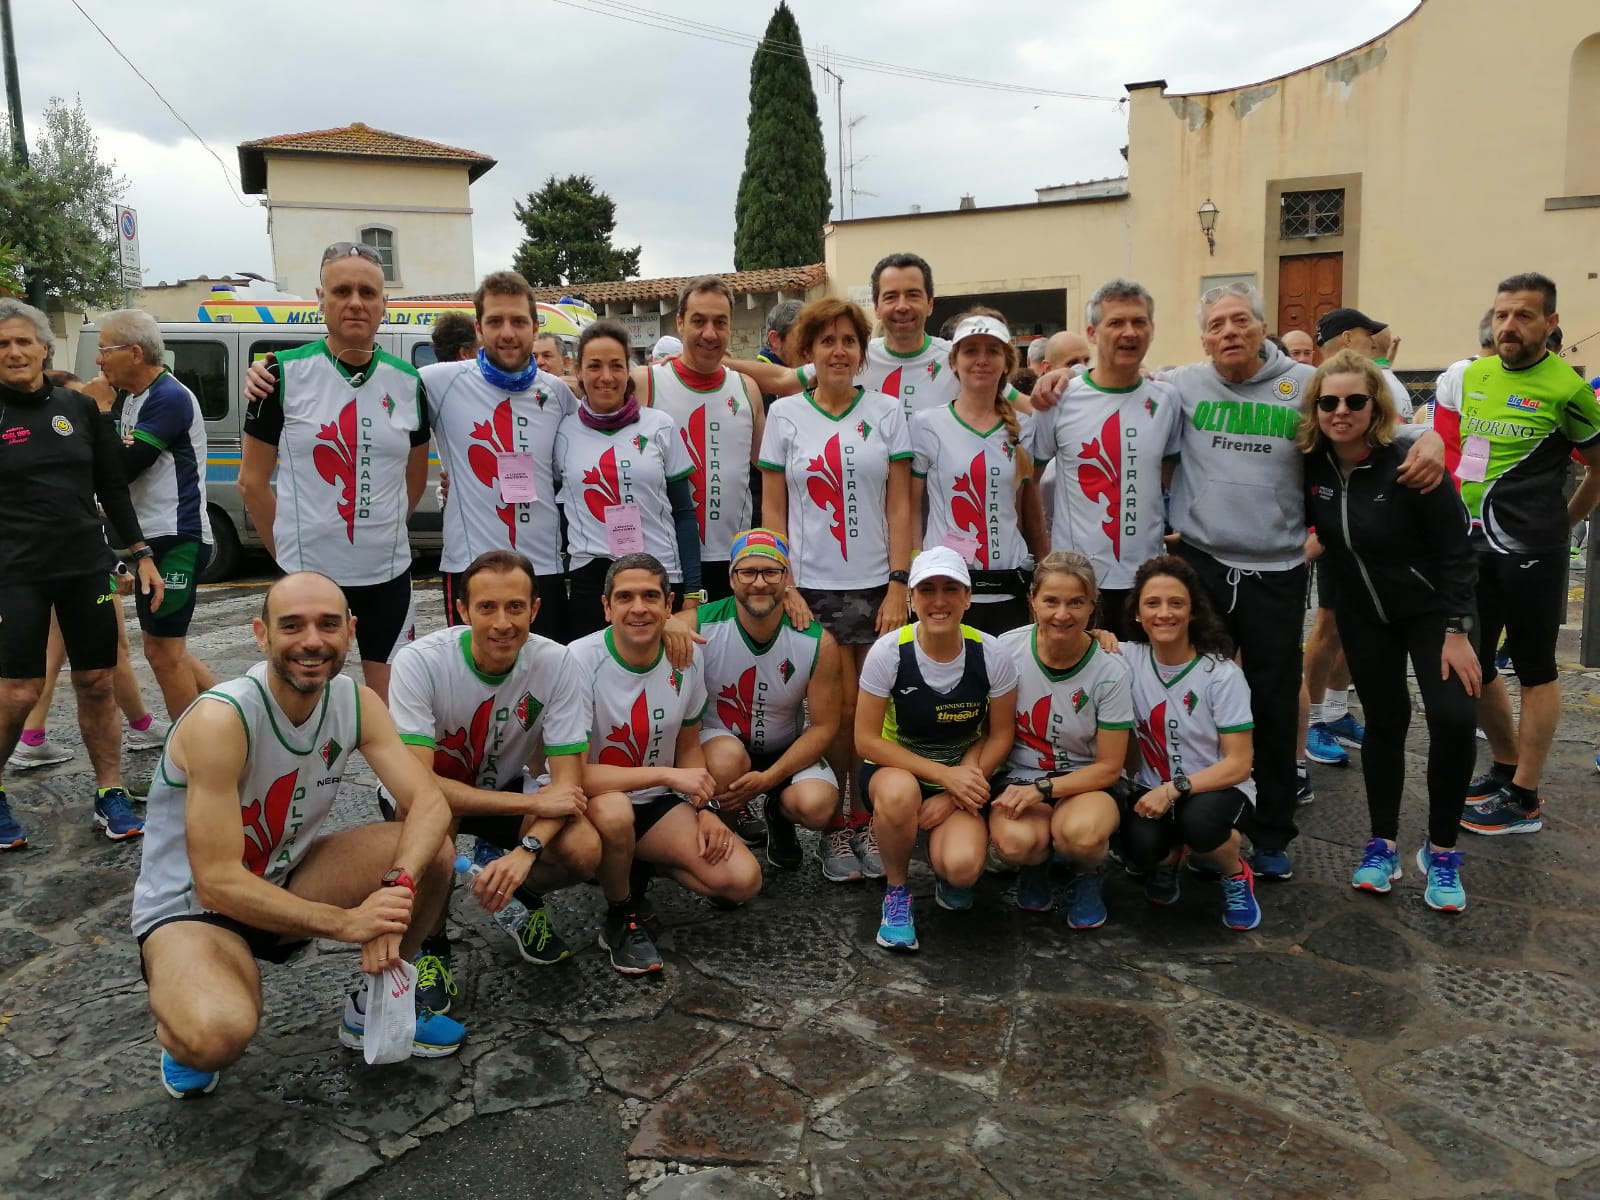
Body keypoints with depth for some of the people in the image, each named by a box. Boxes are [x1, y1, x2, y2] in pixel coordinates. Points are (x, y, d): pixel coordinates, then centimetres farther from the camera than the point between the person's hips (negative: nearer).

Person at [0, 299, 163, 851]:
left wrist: (141, 554, 6)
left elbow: (113, 487, 11)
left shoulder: (79, 407, 6)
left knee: (96, 682, 6)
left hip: (86, 566, 3)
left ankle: (110, 796, 17)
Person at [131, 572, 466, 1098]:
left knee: (433, 853, -14)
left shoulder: (356, 703, -10)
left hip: (284, 879, 6)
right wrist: (346, 921, -34)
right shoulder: (221, 720, -28)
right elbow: (218, 883, -29)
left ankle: (375, 1005, 10)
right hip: (190, 908, -6)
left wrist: (397, 887, -36)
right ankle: (178, 1028, 4)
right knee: (218, 1036, -36)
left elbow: (429, 803, -17)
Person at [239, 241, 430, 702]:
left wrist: (378, 533, 9)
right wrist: (287, 549, 1)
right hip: (308, 573, -2)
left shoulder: (407, 382, 3)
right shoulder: (285, 373, -5)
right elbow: (252, 481, 0)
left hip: (388, 573, 3)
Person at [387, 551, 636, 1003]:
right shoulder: (419, 662, -28)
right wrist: (534, 802, -35)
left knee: (584, 850, -25)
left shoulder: (555, 663, -21)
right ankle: (430, 944, -7)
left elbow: (567, 780, -19)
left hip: (507, 787, 2)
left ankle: (522, 897, 13)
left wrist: (526, 849, -38)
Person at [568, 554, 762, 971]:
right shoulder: (581, 662, -22)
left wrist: (706, 808, -7)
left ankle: (639, 867, 13)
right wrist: (666, 775, -29)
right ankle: (622, 917, -9)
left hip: (655, 803, 4)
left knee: (742, 879, -14)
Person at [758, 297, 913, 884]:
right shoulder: (785, 414, 4)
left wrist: (899, 585, -4)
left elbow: (899, 505, 3)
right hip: (812, 586, -1)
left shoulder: (885, 412, 5)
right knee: (840, 709, 0)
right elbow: (773, 508, 4)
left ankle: (869, 821, 19)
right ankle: (835, 826, 15)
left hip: (876, 585, 1)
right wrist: (783, 587, -4)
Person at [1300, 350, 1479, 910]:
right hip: (1362, 613, 3)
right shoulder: (1311, 464, -12)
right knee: (1385, 720, 5)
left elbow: (1455, 550, -18)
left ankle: (1440, 851, 3)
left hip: (1430, 608, -3)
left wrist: (1457, 632, -18)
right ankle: (1383, 844, 19)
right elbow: (1309, 524, 8)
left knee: (1454, 716, -15)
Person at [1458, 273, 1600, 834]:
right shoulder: (1470, 376, 7)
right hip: (1471, 545, 6)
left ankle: (1524, 798, 12)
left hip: (1531, 552, -6)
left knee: (1534, 670, 4)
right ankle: (1506, 765, 31)